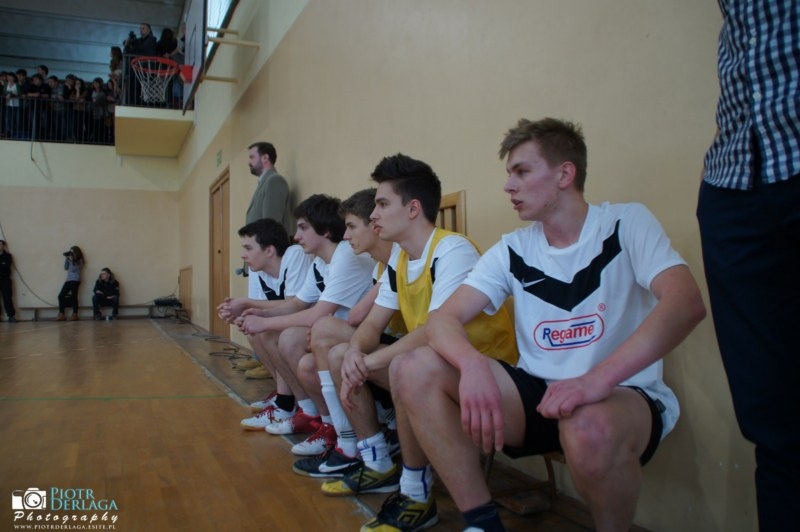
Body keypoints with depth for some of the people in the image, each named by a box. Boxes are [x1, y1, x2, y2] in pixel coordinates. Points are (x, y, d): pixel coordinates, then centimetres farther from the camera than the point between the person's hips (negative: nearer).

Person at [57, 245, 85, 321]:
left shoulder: (79, 261, -1)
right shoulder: (70, 260, 19)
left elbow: (73, 269, -11)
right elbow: (66, 267, 11)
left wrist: (71, 260, -9)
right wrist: (66, 259, 6)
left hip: (75, 280, -7)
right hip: (68, 280, 7)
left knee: (73, 297, -9)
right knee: (61, 296, -1)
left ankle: (75, 315, -4)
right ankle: (61, 314, 1)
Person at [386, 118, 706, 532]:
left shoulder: (626, 223, -6)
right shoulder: (512, 250, 5)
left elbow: (686, 302, -22)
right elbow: (443, 319, -4)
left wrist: (598, 378, -35)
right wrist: (473, 364, -28)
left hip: (625, 396, -3)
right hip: (539, 394, 4)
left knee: (589, 430, -40)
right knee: (412, 370, -14)